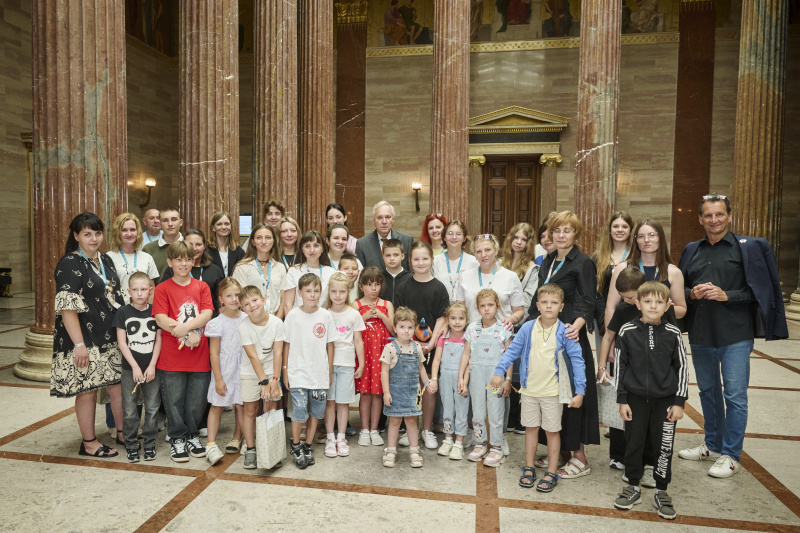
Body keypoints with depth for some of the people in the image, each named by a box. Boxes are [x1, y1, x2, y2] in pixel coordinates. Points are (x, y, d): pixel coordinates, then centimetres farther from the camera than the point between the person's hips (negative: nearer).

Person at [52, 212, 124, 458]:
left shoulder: (105, 260, 12)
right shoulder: (69, 264, -11)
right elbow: (66, 307, -17)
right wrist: (79, 344, -21)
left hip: (110, 337, 7)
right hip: (85, 340, -7)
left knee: (118, 385, 11)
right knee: (88, 389, 4)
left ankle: (122, 432, 27)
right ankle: (89, 443, 19)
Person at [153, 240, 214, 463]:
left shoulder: (201, 287, 7)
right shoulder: (162, 288, 0)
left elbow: (207, 314, -5)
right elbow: (160, 319, -10)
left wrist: (184, 327, -20)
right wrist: (188, 335, -21)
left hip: (199, 356, 2)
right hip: (172, 357, -2)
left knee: (197, 400, 10)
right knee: (174, 401, 7)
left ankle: (192, 435, 30)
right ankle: (178, 439, 25)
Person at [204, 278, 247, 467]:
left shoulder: (246, 319, 2)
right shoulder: (217, 323, -8)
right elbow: (214, 353, -7)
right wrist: (218, 379, -9)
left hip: (243, 369, 3)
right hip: (224, 371, -3)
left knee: (241, 405, 8)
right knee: (217, 405, 4)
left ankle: (237, 439, 24)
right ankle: (211, 444, 9)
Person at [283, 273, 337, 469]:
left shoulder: (326, 315, -1)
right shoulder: (293, 315, -3)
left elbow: (329, 345, 5)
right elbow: (286, 344, 3)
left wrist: (330, 372, 6)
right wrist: (285, 371, 2)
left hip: (320, 374, 2)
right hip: (298, 373, -2)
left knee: (315, 412, 10)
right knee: (299, 412, -4)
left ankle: (307, 446, 28)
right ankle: (296, 446, 19)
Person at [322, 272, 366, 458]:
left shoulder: (354, 314, 2)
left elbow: (358, 341, 6)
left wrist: (361, 364, 5)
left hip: (347, 363, 0)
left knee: (343, 401, 5)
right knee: (329, 400, 4)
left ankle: (341, 438, 17)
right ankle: (330, 438, 15)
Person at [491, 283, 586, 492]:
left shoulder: (564, 332, -10)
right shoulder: (528, 328, -4)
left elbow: (577, 360, -8)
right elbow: (512, 350, 3)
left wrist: (580, 391, -13)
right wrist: (499, 371, -4)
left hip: (553, 391, -2)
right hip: (529, 389, 2)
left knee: (552, 431, 10)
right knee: (531, 428, 15)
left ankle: (551, 473, 24)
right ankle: (529, 468, 30)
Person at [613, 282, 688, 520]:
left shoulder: (673, 333, -5)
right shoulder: (627, 332, -6)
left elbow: (681, 368, 1)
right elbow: (620, 367, -1)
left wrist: (679, 402, -1)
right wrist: (622, 400, -2)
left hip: (665, 401, 0)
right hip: (635, 399, 0)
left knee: (664, 447, 7)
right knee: (633, 444, 10)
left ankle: (661, 492, 26)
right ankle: (633, 487, 28)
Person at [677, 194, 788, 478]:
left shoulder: (748, 247, -3)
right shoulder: (692, 250, 10)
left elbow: (759, 290, -6)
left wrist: (726, 295, -18)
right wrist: (692, 293, -7)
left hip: (735, 335, -4)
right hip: (700, 334, 5)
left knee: (734, 396, 0)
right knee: (708, 391, 16)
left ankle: (730, 455, 14)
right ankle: (712, 445, 32)